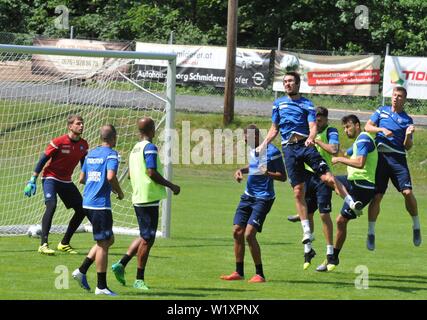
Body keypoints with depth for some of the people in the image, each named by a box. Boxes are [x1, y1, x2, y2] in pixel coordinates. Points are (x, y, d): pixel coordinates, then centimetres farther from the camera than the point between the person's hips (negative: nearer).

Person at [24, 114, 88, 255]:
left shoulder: (83, 145, -1)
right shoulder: (59, 142, -17)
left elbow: (84, 165, 13)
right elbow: (43, 159, -13)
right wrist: (33, 180, -15)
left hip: (66, 181, 7)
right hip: (50, 178, -7)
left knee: (82, 210, 2)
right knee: (51, 205, -28)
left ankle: (64, 243, 15)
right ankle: (43, 244, -28)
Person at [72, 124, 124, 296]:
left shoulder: (91, 153, 15)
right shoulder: (111, 154, -9)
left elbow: (82, 179, 20)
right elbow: (111, 176, -24)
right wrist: (119, 192, -6)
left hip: (87, 203, 8)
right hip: (100, 204, -8)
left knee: (109, 239, 19)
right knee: (103, 244, -2)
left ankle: (82, 271, 13)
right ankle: (101, 286, 0)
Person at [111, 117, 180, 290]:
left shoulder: (135, 148, 14)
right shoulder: (150, 148, -13)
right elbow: (152, 172, -20)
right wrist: (171, 186, -10)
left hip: (138, 197, 9)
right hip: (149, 198, -9)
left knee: (145, 237, 18)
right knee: (147, 239, -3)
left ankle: (121, 264, 8)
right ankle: (139, 279, 1)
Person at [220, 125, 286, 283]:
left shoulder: (272, 152, -16)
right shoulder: (253, 149, 8)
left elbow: (283, 177, -13)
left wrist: (268, 173, -32)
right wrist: (241, 170, 9)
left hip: (263, 199, -8)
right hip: (248, 196, 8)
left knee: (249, 234, -17)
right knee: (237, 232, 6)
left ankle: (260, 274, -7)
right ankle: (239, 272, 17)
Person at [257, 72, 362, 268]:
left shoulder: (307, 104, 8)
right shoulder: (279, 104, 19)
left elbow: (313, 127, -3)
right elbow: (274, 129, 24)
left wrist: (311, 138, -24)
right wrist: (264, 145, 9)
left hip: (305, 144, -2)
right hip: (289, 148, 2)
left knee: (327, 177, -23)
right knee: (298, 192, -1)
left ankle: (351, 203, -8)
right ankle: (307, 238, 0)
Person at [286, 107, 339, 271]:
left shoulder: (331, 132, -7)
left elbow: (334, 150, -24)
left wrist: (317, 141, -18)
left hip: (323, 177, -6)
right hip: (309, 174, 6)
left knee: (324, 214, -9)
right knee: (308, 214, 10)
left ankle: (330, 255, -5)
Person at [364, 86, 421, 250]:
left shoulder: (407, 120, 7)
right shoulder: (382, 111, 12)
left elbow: (407, 147, 5)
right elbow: (367, 127, 5)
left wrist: (408, 135, -15)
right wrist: (382, 129, -11)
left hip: (398, 158, -1)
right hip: (380, 156, 1)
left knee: (407, 192, -14)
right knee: (376, 196, -3)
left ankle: (416, 226, 6)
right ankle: (371, 233, 6)